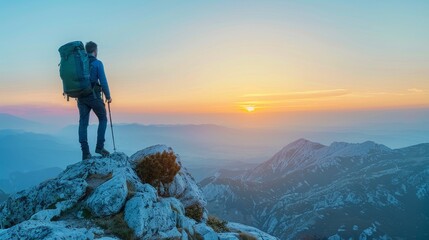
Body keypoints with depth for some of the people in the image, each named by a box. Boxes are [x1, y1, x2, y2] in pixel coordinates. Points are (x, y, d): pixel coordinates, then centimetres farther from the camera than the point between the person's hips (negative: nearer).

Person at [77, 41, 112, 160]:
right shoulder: (97, 63, -6)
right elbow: (103, 81, -10)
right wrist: (108, 96, 1)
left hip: (81, 97, 5)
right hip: (94, 96, -5)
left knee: (83, 123, 4)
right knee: (103, 119, 12)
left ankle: (85, 152, 2)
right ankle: (99, 147, 4)